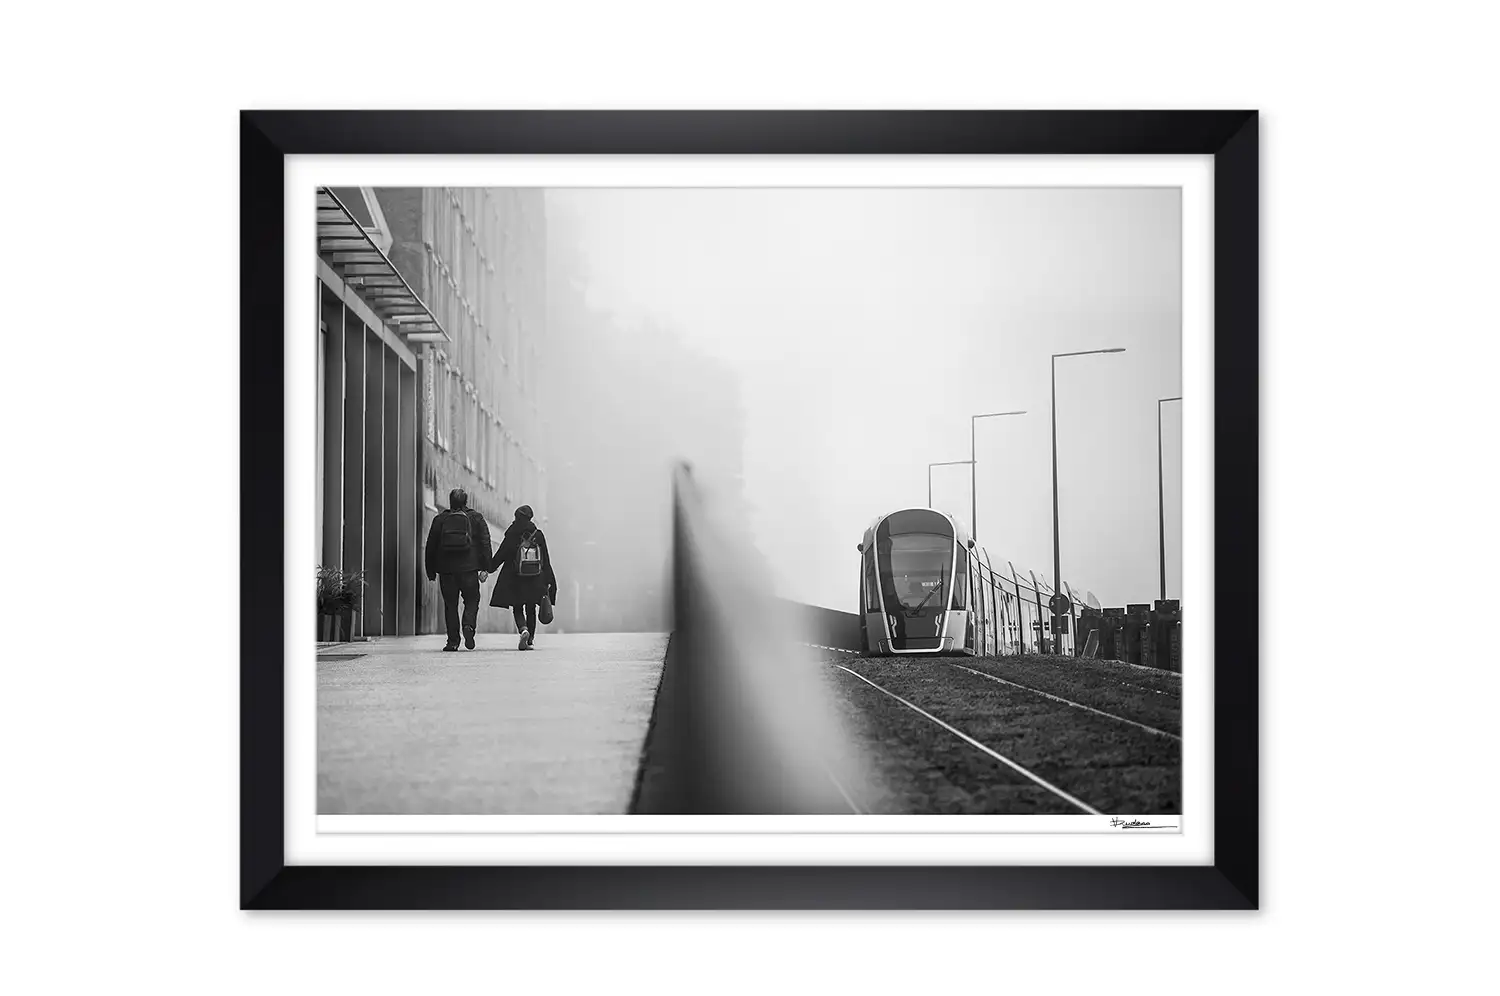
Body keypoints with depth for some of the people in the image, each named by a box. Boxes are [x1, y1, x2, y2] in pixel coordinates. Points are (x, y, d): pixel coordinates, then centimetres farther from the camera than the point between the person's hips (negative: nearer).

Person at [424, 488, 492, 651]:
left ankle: (452, 641, 3)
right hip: (469, 569, -1)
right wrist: (485, 568, 1)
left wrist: (431, 571, 16)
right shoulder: (476, 518, 5)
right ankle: (469, 626, -17)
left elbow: (431, 546, 9)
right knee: (471, 600, 10)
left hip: (446, 570, 1)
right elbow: (485, 544, 0)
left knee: (450, 604, 7)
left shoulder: (440, 520, 7)